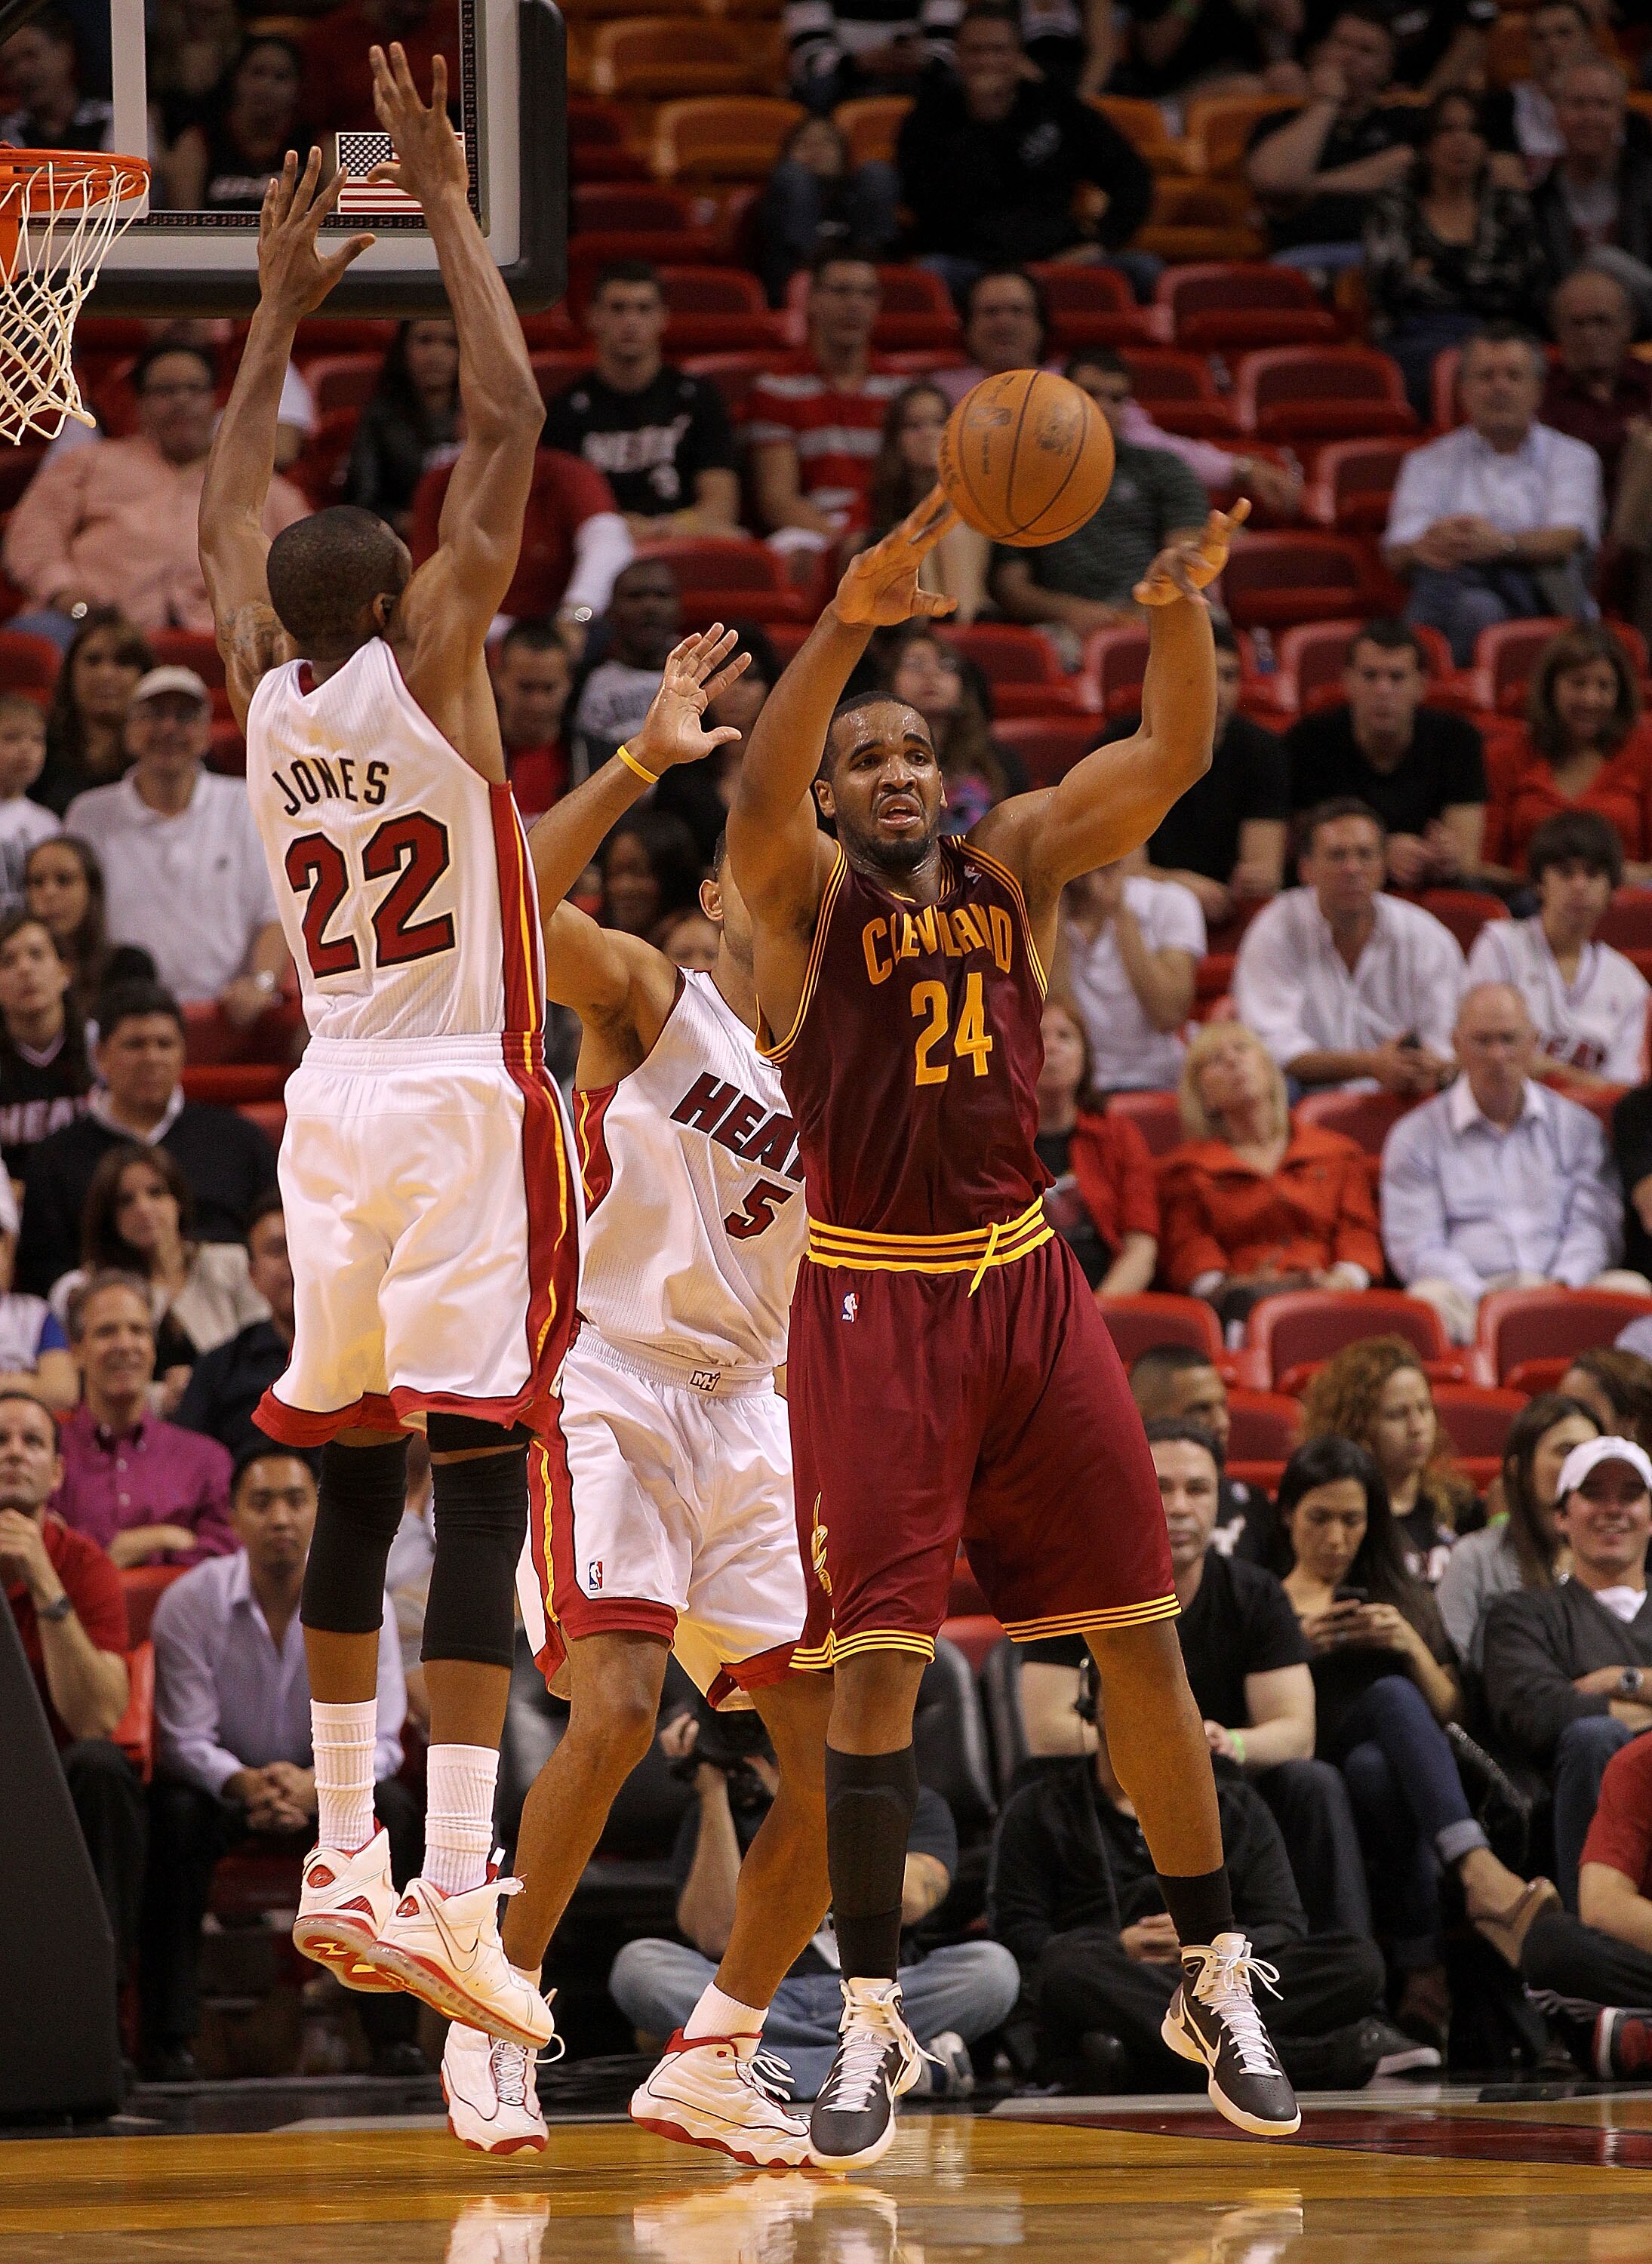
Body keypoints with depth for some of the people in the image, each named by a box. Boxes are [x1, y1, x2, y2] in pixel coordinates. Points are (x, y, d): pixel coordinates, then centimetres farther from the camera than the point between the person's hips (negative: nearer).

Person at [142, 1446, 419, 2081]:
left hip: (327, 1786, 1)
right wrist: (246, 1784, -38)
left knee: (395, 1810, -29)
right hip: (224, 1783, -1)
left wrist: (314, 1785, -36)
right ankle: (169, 2037, -33)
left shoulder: (360, 1601, -10)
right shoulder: (190, 1603, -13)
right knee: (173, 1814, -34)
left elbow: (378, 1739, -14)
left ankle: (392, 2031, -27)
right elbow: (188, 1740, -15)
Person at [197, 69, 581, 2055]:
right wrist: (450, 216, -3)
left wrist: (281, 308, 29)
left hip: (329, 1108, 6)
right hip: (464, 1109, -6)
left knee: (352, 1481, 15)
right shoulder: (423, 664, -8)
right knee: (477, 1480, -11)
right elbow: (507, 424, -9)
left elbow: (229, 512, 23)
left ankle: (343, 1859, 19)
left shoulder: (261, 694, 5)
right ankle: (454, 1895, -20)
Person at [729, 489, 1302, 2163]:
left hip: (1025, 1283, 4)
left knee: (1140, 1635, 4)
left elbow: (1172, 758, -4)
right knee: (875, 1662, -7)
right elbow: (757, 794, -23)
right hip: (870, 1300, -4)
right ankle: (871, 2026, -2)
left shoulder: (1019, 861, 9)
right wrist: (849, 622, -39)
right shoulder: (802, 892, -1)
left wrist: (1179, 613, -25)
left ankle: (1214, 1981, 15)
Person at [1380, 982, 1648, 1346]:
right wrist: (1485, 1301, -14)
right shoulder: (1416, 1137, 12)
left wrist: (1559, 1287, -12)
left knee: (1632, 1289, -29)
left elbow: (1594, 1227, 11)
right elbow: (1416, 1245, 3)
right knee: (1430, 1299, -37)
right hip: (1469, 1295, -2)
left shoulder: (1577, 1127, 19)